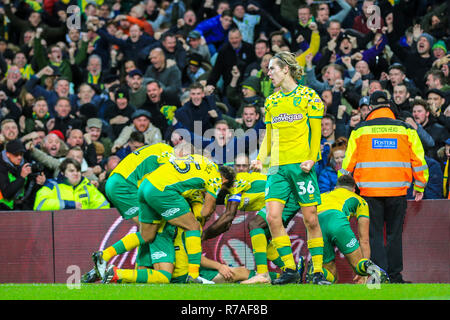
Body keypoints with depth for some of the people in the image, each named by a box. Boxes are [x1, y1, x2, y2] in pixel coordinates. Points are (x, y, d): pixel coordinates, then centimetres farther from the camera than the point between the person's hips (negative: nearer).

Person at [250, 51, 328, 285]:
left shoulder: (308, 96, 1)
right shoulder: (271, 101, 16)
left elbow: (316, 132, -1)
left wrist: (311, 159, -12)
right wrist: (261, 159, 5)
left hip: (301, 166, -5)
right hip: (278, 167, 5)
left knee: (310, 219, -3)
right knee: (272, 216, -9)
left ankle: (318, 271, 5)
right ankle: (290, 269, -2)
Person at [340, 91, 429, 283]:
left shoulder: (360, 130, 2)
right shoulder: (406, 129, 4)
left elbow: (348, 162, 5)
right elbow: (419, 160, 6)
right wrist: (419, 187, 17)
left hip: (369, 190, -1)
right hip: (397, 191, 1)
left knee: (374, 234, 4)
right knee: (394, 234, 10)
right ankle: (394, 276, 10)